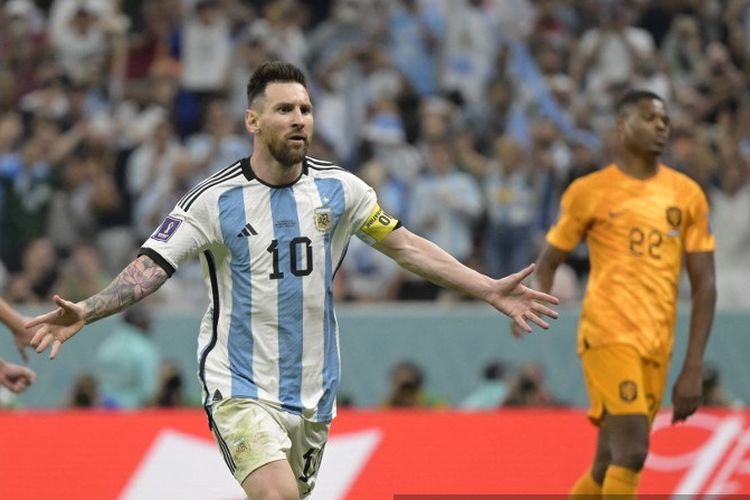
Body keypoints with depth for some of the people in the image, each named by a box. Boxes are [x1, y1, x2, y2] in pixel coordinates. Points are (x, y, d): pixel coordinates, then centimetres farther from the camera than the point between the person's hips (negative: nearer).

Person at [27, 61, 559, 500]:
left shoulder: (338, 188, 1)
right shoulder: (216, 198, -9)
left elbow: (406, 245, 8)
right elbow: (151, 266, -13)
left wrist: (490, 289, 4)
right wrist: (85, 312, -29)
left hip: (312, 392, 5)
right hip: (240, 389, -5)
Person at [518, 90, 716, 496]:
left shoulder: (687, 195, 11)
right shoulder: (589, 191, 3)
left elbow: (704, 285, 10)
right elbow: (546, 264, 11)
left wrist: (693, 368, 2)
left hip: (657, 343, 4)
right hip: (608, 335, -4)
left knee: (608, 466, 7)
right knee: (631, 452, -18)